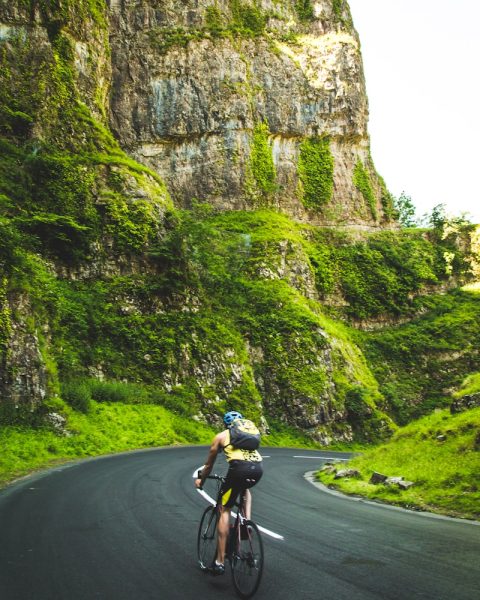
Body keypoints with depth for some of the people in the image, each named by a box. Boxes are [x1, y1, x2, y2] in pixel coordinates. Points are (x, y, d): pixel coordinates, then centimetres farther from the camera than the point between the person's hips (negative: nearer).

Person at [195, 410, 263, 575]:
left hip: (239, 467, -4)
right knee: (245, 489, 38)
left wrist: (201, 480, 51)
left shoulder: (221, 436, 24)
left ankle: (220, 561, 5)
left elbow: (209, 465, 33)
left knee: (224, 510, 9)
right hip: (258, 468, 4)